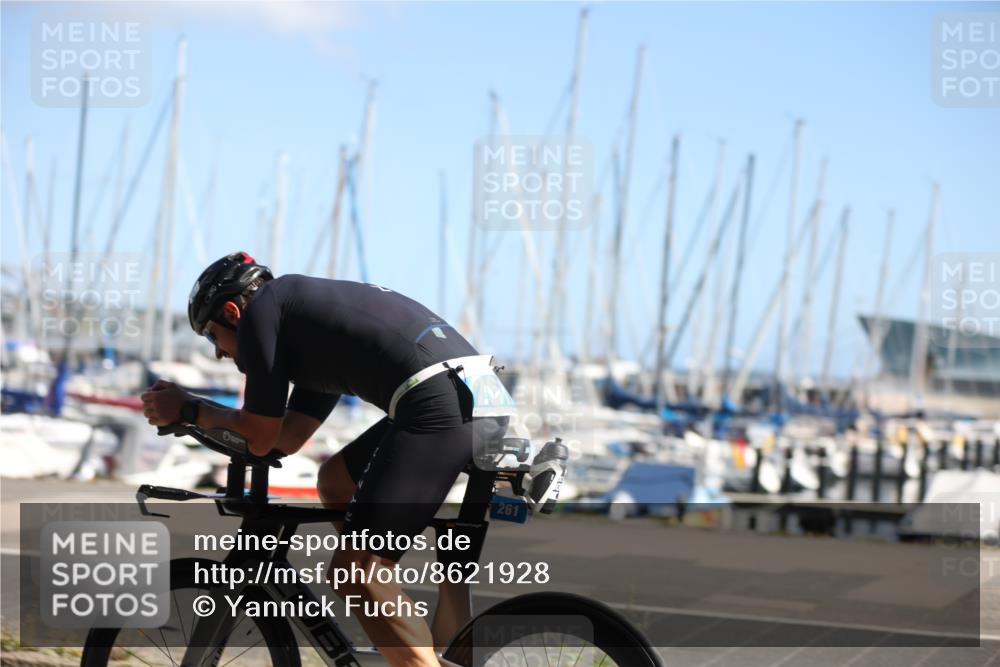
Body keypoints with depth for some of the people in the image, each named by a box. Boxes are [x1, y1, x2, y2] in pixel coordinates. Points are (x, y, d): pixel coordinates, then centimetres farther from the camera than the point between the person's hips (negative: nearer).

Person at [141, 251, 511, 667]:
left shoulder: (261, 310, 7)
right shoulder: (310, 314, 33)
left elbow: (259, 438, 6)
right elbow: (290, 437, 31)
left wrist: (188, 411, 21)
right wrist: (193, 411, 33)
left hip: (441, 407, -10)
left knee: (354, 571, -7)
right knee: (337, 481, 26)